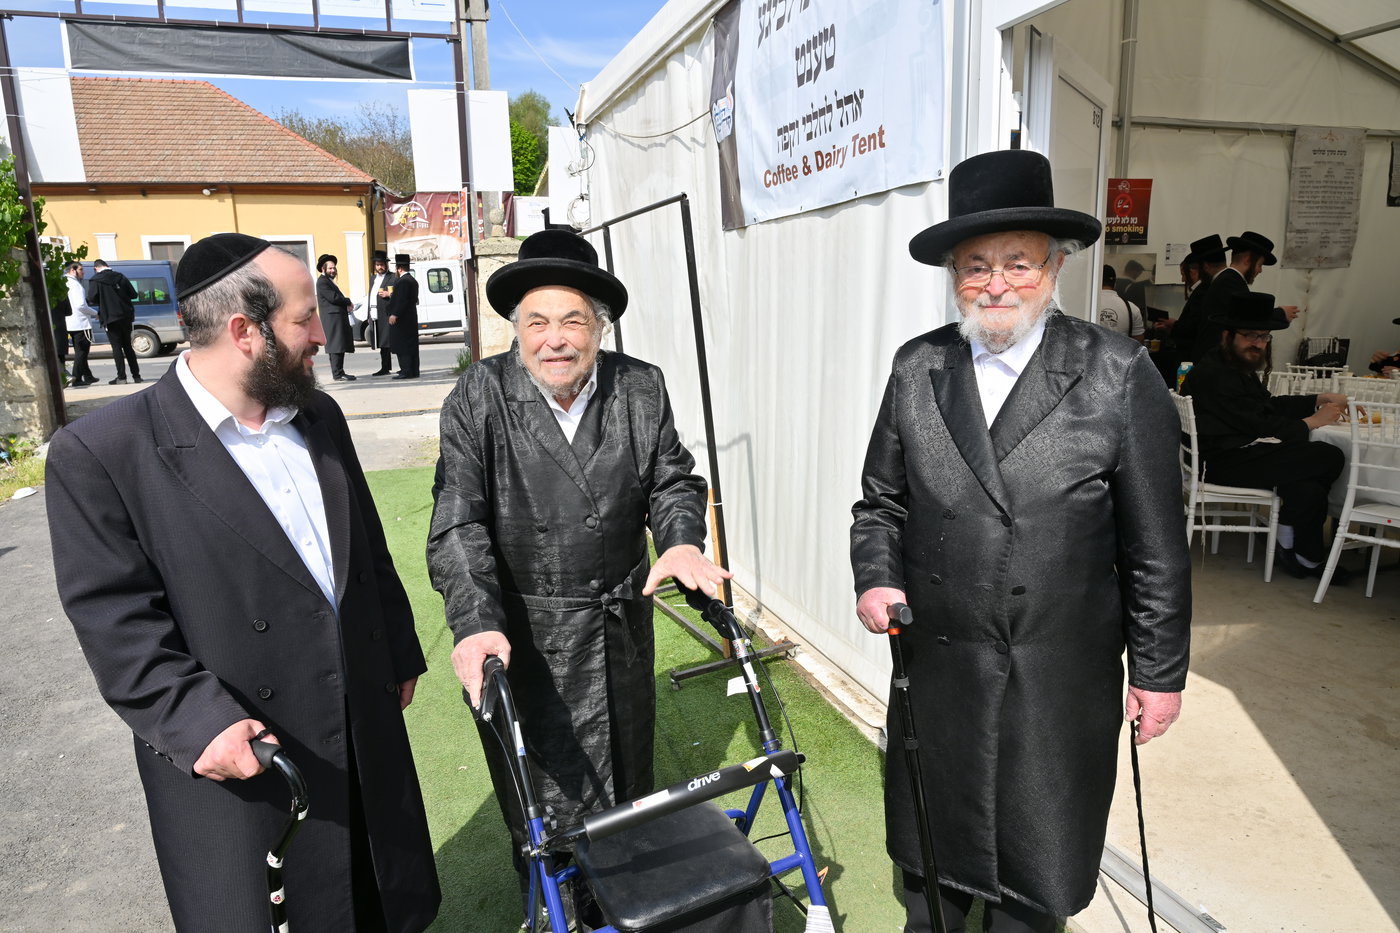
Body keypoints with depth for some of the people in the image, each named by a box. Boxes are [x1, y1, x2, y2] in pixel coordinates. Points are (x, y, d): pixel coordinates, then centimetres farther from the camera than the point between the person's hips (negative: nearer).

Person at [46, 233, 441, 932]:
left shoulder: (319, 416, 6)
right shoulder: (101, 452, -14)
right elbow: (115, 620, -16)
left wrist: (398, 655, 15)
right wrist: (202, 721, -25)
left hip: (367, 740, 6)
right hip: (236, 764, -5)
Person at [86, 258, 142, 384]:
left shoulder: (96, 280, -4)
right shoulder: (120, 277, 8)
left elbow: (92, 299, -12)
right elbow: (134, 295, 7)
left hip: (110, 318, -4)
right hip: (126, 316, 4)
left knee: (116, 347, -2)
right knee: (127, 346, 12)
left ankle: (121, 377, -5)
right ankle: (136, 375, 11)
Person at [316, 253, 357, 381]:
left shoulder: (329, 281, 23)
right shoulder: (322, 282, -10)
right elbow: (333, 297, -19)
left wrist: (346, 304, 4)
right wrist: (348, 302, -5)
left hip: (338, 318, 10)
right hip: (332, 318, -10)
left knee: (339, 346, 12)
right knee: (336, 346, -12)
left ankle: (339, 372, 16)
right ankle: (338, 374, -13)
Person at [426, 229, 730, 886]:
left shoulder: (641, 388, -3)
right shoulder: (477, 400, -12)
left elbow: (672, 480, 4)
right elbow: (458, 522, -17)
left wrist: (683, 540, -17)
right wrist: (476, 623, -29)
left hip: (622, 625, 4)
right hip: (522, 637, -3)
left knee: (629, 781, 24)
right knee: (548, 802, 8)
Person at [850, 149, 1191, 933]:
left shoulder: (1119, 375, -7)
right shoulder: (917, 368, 1)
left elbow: (1156, 544, -4)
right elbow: (882, 501, 9)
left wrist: (1160, 671, -1)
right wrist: (876, 576, -8)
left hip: (1062, 682, -2)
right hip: (937, 665, 3)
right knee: (929, 852, 22)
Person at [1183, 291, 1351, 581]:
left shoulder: (1238, 367, 17)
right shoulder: (1214, 373, -16)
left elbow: (1270, 404, 21)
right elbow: (1257, 426, -15)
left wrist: (1320, 400, 9)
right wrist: (1310, 422, -5)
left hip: (1238, 454, 10)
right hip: (1225, 463, -10)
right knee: (1330, 457, -12)